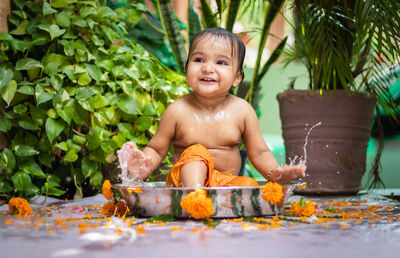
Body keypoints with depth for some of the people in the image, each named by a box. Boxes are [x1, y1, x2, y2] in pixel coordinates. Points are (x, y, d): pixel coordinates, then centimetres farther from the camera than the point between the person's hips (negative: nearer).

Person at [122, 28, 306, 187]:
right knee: (196, 152, -28)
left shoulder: (242, 110, -3)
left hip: (227, 183, 2)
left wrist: (275, 173, -16)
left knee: (248, 185, -26)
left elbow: (259, 153, 4)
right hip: (188, 178, -2)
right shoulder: (177, 111, -8)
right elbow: (156, 149, 0)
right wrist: (145, 166, -24)